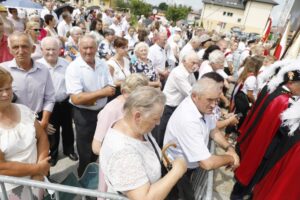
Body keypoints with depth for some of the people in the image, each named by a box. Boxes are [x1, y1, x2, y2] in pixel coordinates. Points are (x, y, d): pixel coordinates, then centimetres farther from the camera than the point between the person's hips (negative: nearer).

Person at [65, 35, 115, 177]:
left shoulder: (102, 64, -1)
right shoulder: (74, 68, -17)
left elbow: (111, 90, -5)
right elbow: (76, 99, -25)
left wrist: (89, 97, -19)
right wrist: (101, 92, -24)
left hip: (102, 111, 5)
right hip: (84, 115, -5)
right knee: (85, 151, 13)